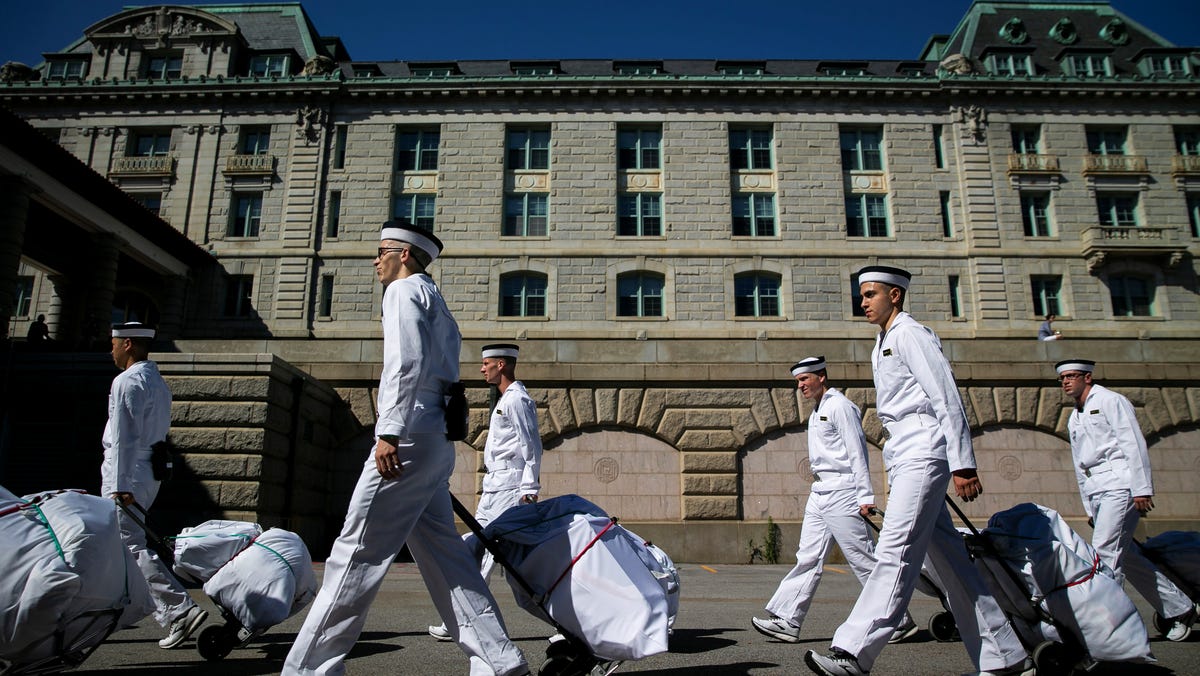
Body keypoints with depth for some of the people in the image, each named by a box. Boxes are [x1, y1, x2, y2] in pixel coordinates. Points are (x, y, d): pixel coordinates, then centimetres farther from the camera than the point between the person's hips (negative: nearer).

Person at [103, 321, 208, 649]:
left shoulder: (127, 381, -11)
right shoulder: (159, 382, 18)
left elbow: (124, 437, -18)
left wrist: (119, 485, -20)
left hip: (126, 477, -10)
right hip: (150, 474, 10)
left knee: (131, 548, -11)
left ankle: (180, 610, -19)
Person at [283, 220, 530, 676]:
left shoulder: (404, 289, 0)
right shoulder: (436, 302, 27)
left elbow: (408, 361, -17)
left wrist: (390, 432, -22)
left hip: (408, 437, -9)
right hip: (437, 441, 9)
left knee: (357, 552, -5)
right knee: (442, 554, 8)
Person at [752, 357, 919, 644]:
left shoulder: (839, 406, -9)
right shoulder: (816, 413, 19)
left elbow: (857, 452, -13)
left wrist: (865, 496, -16)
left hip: (841, 492, -9)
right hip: (819, 494, 9)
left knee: (864, 560, -3)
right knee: (808, 558, 5)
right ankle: (787, 620, 5)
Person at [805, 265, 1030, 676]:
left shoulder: (910, 334, -5)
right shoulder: (883, 343, 22)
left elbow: (947, 400, -13)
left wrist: (963, 465, -17)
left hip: (923, 454, -10)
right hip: (903, 457, 10)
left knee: (895, 552, -16)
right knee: (949, 557, 10)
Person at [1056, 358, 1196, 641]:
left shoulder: (1110, 401, 1)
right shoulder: (1074, 419, 22)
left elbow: (1134, 444, -9)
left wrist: (1142, 488, -17)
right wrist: (1089, 507, 19)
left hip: (1120, 484, -8)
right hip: (1097, 492, 8)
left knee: (1105, 552, -15)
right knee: (1126, 556, 7)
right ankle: (1179, 608, 20)